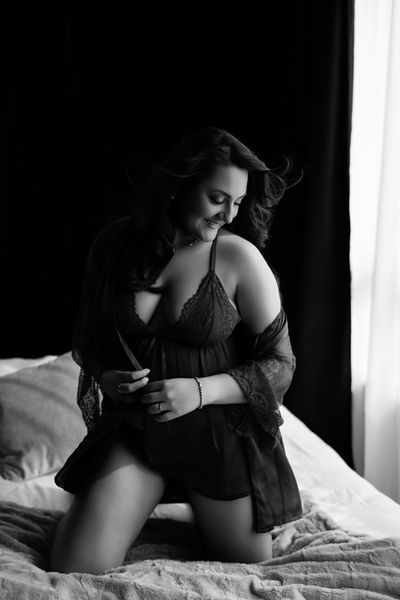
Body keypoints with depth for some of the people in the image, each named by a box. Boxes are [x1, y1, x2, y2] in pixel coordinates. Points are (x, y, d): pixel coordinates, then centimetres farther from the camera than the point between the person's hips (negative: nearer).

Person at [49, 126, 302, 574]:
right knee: (73, 570, -5)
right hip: (133, 425, 2)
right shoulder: (115, 244, -4)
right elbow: (87, 338, 11)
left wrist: (201, 390, -22)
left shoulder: (238, 257, -12)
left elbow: (280, 365, -8)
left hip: (221, 430, -1)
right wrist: (106, 377, -10)